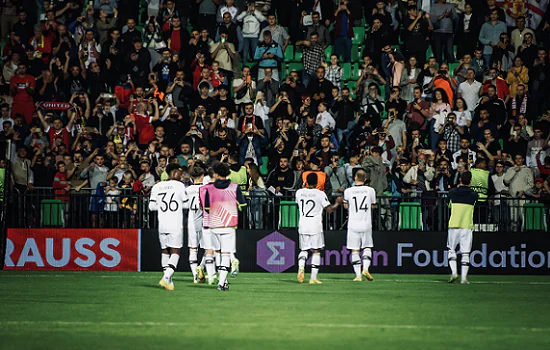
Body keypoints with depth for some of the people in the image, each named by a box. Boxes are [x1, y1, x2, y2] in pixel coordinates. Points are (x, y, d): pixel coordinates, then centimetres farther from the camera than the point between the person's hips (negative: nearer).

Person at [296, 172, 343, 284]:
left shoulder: (299, 192, 2)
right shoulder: (320, 194, -8)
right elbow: (329, 209, -5)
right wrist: (337, 203, 13)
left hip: (303, 225, 3)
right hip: (315, 226, -3)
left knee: (304, 250, 15)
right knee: (316, 251, 6)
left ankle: (301, 267, -15)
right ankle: (313, 278, 3)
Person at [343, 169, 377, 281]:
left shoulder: (348, 191, -4)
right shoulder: (370, 190, -3)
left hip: (353, 224, -1)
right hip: (366, 223, 1)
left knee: (355, 250, 4)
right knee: (367, 248, 13)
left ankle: (358, 275, 0)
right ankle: (365, 269, -6)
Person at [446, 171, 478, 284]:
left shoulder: (452, 192, -2)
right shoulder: (474, 195, -2)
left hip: (454, 225, 0)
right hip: (467, 226, 0)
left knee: (451, 250, 12)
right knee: (465, 253, 4)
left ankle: (454, 272, -6)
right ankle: (464, 277, 0)